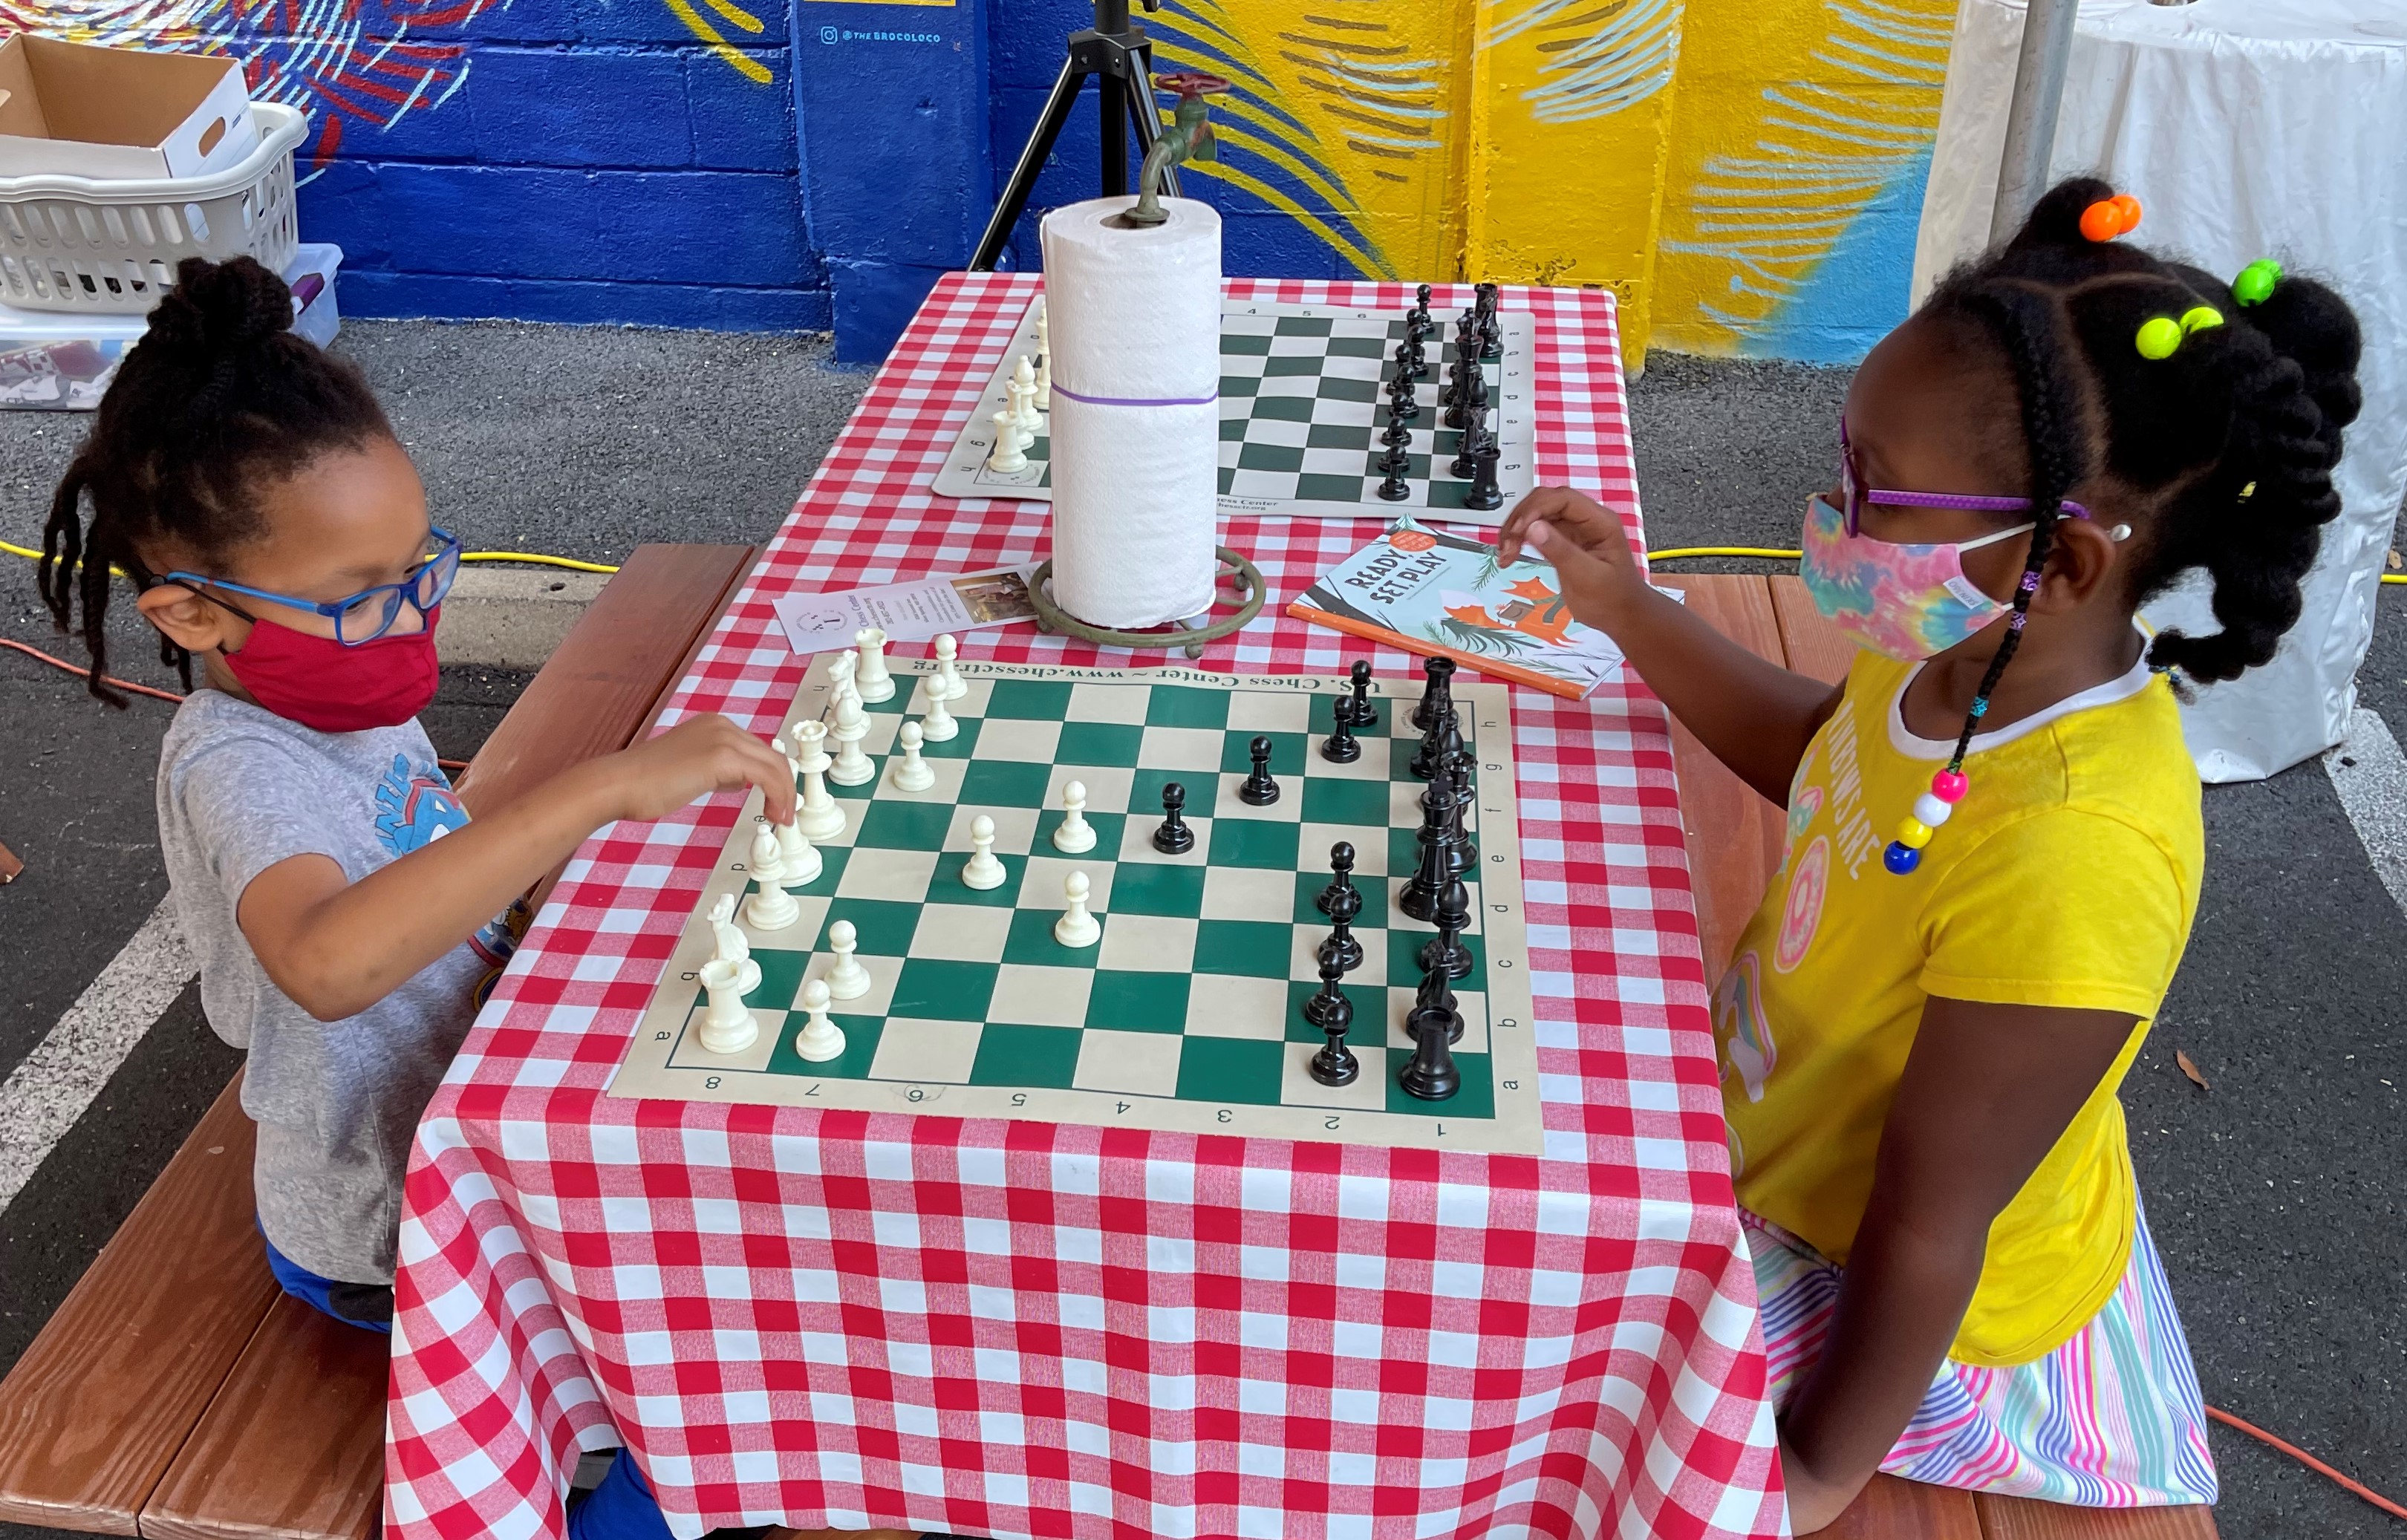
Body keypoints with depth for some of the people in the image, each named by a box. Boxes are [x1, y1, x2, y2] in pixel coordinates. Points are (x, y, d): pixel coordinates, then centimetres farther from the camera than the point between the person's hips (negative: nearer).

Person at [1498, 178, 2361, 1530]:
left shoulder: (2065, 859, -39)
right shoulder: (1974, 661, -13)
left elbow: (1925, 1232, -29)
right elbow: (1811, 747, 12)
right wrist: (1624, 606, 2)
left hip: (1884, 1301, -7)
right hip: (1794, 1137, 8)